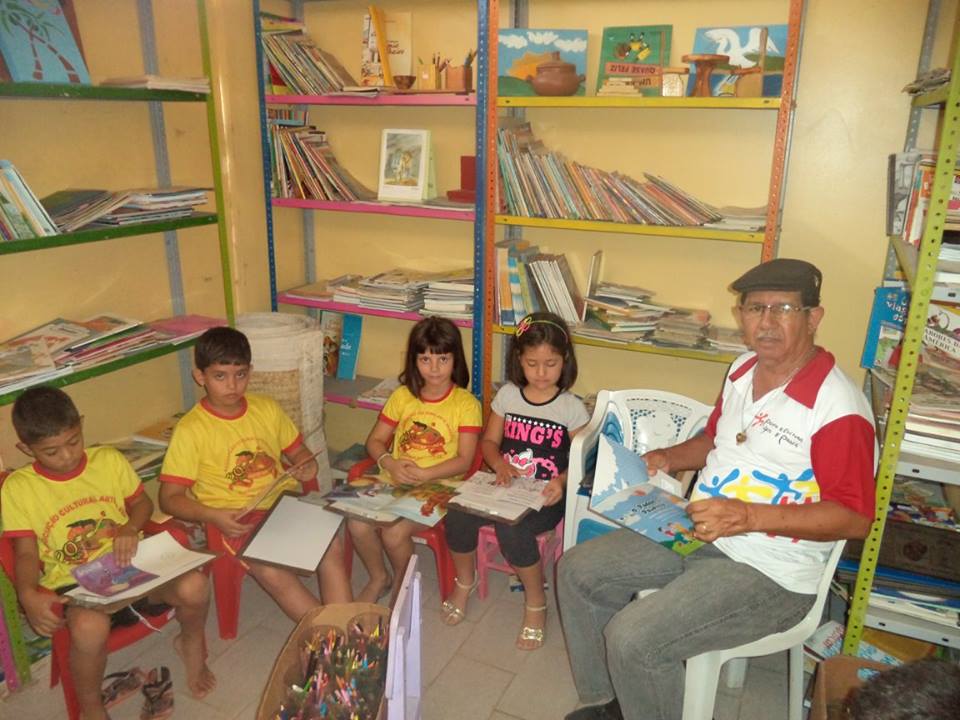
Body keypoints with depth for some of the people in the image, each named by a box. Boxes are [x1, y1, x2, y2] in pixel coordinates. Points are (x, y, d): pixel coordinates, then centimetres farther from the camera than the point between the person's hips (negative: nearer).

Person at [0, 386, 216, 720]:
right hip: (73, 586, -2)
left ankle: (190, 643, 11)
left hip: (130, 567, 2)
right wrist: (28, 595, -23)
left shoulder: (109, 460, 4)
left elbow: (142, 502, 14)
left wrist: (130, 529, -9)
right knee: (89, 626, -38)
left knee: (194, 586, -27)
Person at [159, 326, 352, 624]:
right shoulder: (190, 429, -5)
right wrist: (213, 516, -21)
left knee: (332, 543, -24)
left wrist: (307, 466, -4)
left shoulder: (268, 408, 7)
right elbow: (170, 498, -5)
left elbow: (297, 450, 20)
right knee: (271, 570, -30)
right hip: (234, 519, -3)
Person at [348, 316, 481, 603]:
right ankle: (378, 577, 12)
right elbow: (375, 440, 8)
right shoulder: (402, 396, 6)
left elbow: (464, 461, -9)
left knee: (394, 532, -25)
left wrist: (423, 474, -21)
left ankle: (402, 581, 10)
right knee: (357, 524, -20)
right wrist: (389, 463, -13)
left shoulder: (466, 403, -6)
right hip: (395, 482, 4)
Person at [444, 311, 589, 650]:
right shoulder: (507, 395, 4)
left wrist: (562, 482, -24)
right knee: (457, 516, -22)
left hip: (546, 495, -3)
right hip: (506, 485, 4)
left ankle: (535, 603, -4)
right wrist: (499, 463, -11)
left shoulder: (572, 407, -5)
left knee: (512, 529, -32)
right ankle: (464, 581, 10)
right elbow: (489, 441, 10)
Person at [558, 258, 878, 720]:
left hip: (769, 573, -8)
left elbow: (856, 518, -20)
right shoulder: (743, 370, 4)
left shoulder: (837, 406, -21)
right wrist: (668, 458, 3)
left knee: (633, 639, -23)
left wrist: (750, 516, -28)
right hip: (696, 533, 9)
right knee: (579, 569, 6)